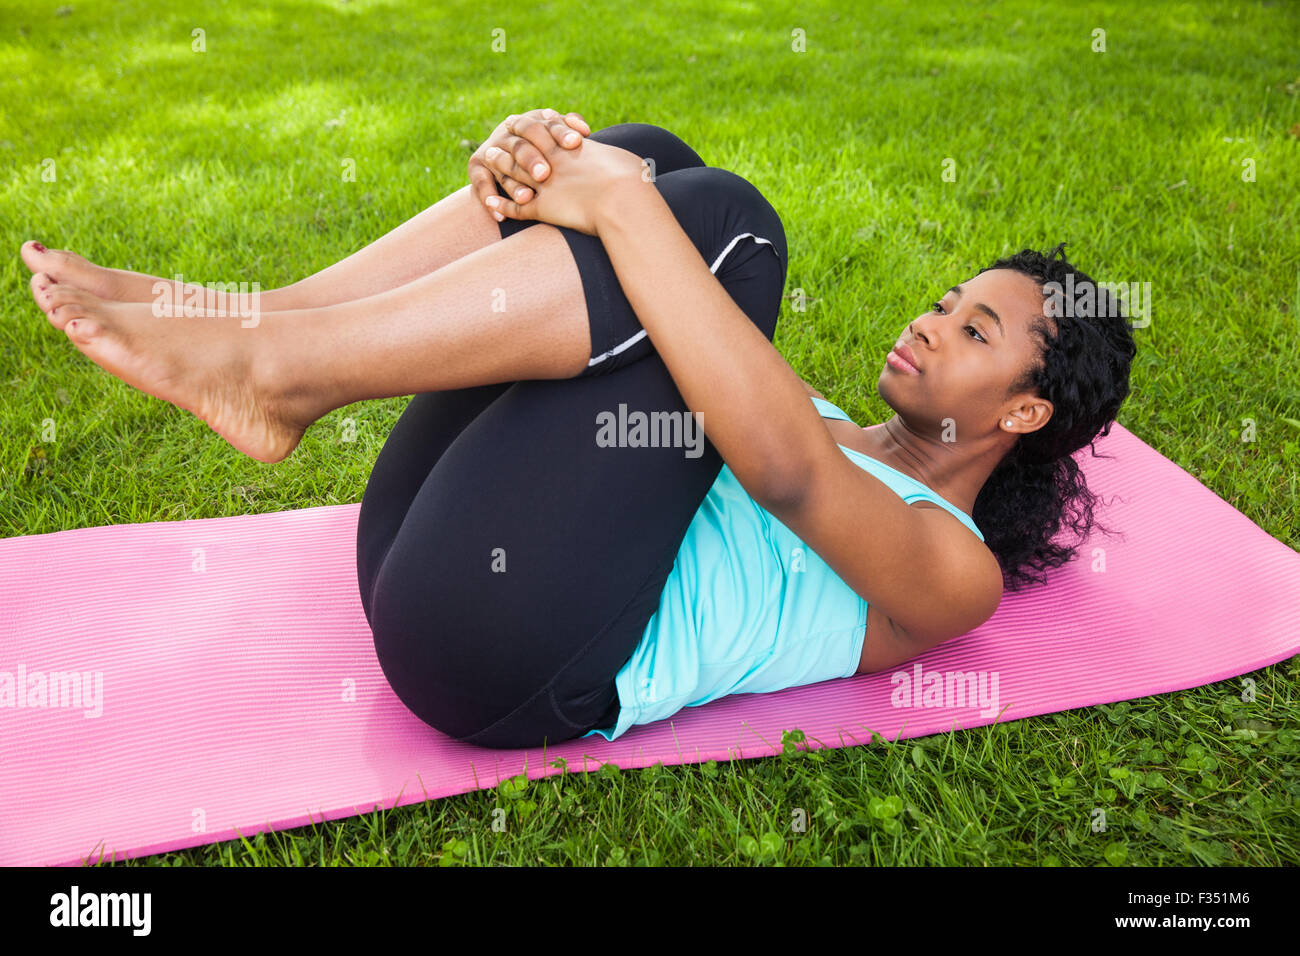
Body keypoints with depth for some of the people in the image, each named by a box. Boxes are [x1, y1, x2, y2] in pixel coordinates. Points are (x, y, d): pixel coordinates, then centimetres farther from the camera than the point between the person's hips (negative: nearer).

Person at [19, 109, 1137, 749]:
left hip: (505, 653, -7)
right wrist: (534, 164, -4)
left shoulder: (956, 571, 2)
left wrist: (617, 205, -20)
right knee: (649, 155, 4)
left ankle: (268, 366, -20)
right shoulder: (830, 425, 27)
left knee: (723, 220, -19)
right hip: (434, 549, 8)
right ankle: (261, 316, -11)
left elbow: (782, 471, -20)